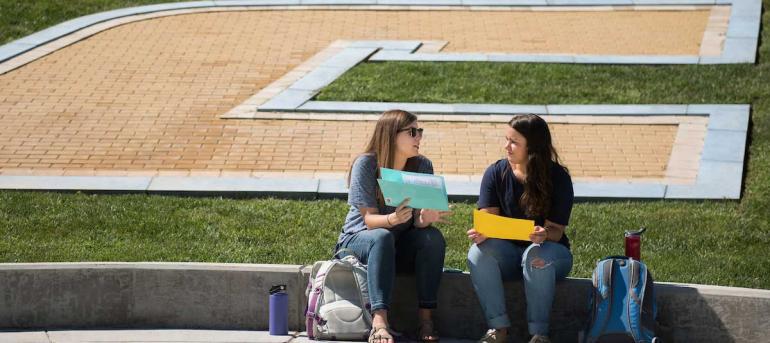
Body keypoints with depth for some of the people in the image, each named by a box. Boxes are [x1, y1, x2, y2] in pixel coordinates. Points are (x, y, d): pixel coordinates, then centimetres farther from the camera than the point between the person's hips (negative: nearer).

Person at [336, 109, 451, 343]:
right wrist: (393, 219, -42)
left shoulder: (422, 166, -5)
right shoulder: (366, 164, -15)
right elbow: (369, 219, -19)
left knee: (433, 237, -27)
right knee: (382, 237, -37)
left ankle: (426, 319, -29)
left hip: (401, 245, 4)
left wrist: (425, 218, -36)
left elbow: (418, 221, -11)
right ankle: (379, 322, -49)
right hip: (359, 239, -3)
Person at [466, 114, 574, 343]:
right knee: (478, 252, -29)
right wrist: (480, 233, -29)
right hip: (507, 251, 3)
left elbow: (555, 230, -12)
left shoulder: (558, 177, -9)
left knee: (538, 257, -38)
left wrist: (544, 235, -36)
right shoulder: (496, 173, -1)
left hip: (550, 249, -3)